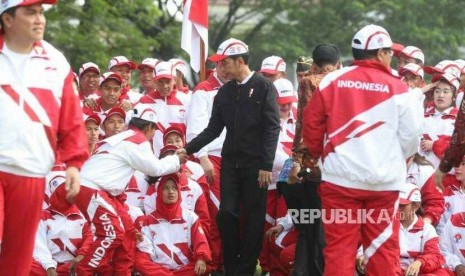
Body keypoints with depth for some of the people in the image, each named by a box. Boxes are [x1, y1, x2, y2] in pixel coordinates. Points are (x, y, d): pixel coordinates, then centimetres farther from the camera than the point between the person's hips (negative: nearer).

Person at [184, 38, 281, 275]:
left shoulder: (263, 87, -3)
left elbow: (272, 128, -8)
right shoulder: (225, 92, 11)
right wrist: (189, 149, 2)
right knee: (227, 214, -2)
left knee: (252, 218, 0)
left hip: (255, 164, -4)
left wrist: (266, 165, -14)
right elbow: (214, 129, 14)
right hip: (230, 163, 4)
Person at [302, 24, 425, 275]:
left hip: (341, 177, 0)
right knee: (383, 249, 7)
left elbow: (312, 123, 2)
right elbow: (409, 135, -1)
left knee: (339, 246, 3)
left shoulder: (333, 81, -2)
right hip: (384, 180, 0)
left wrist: (319, 154, 19)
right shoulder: (397, 88, -3)